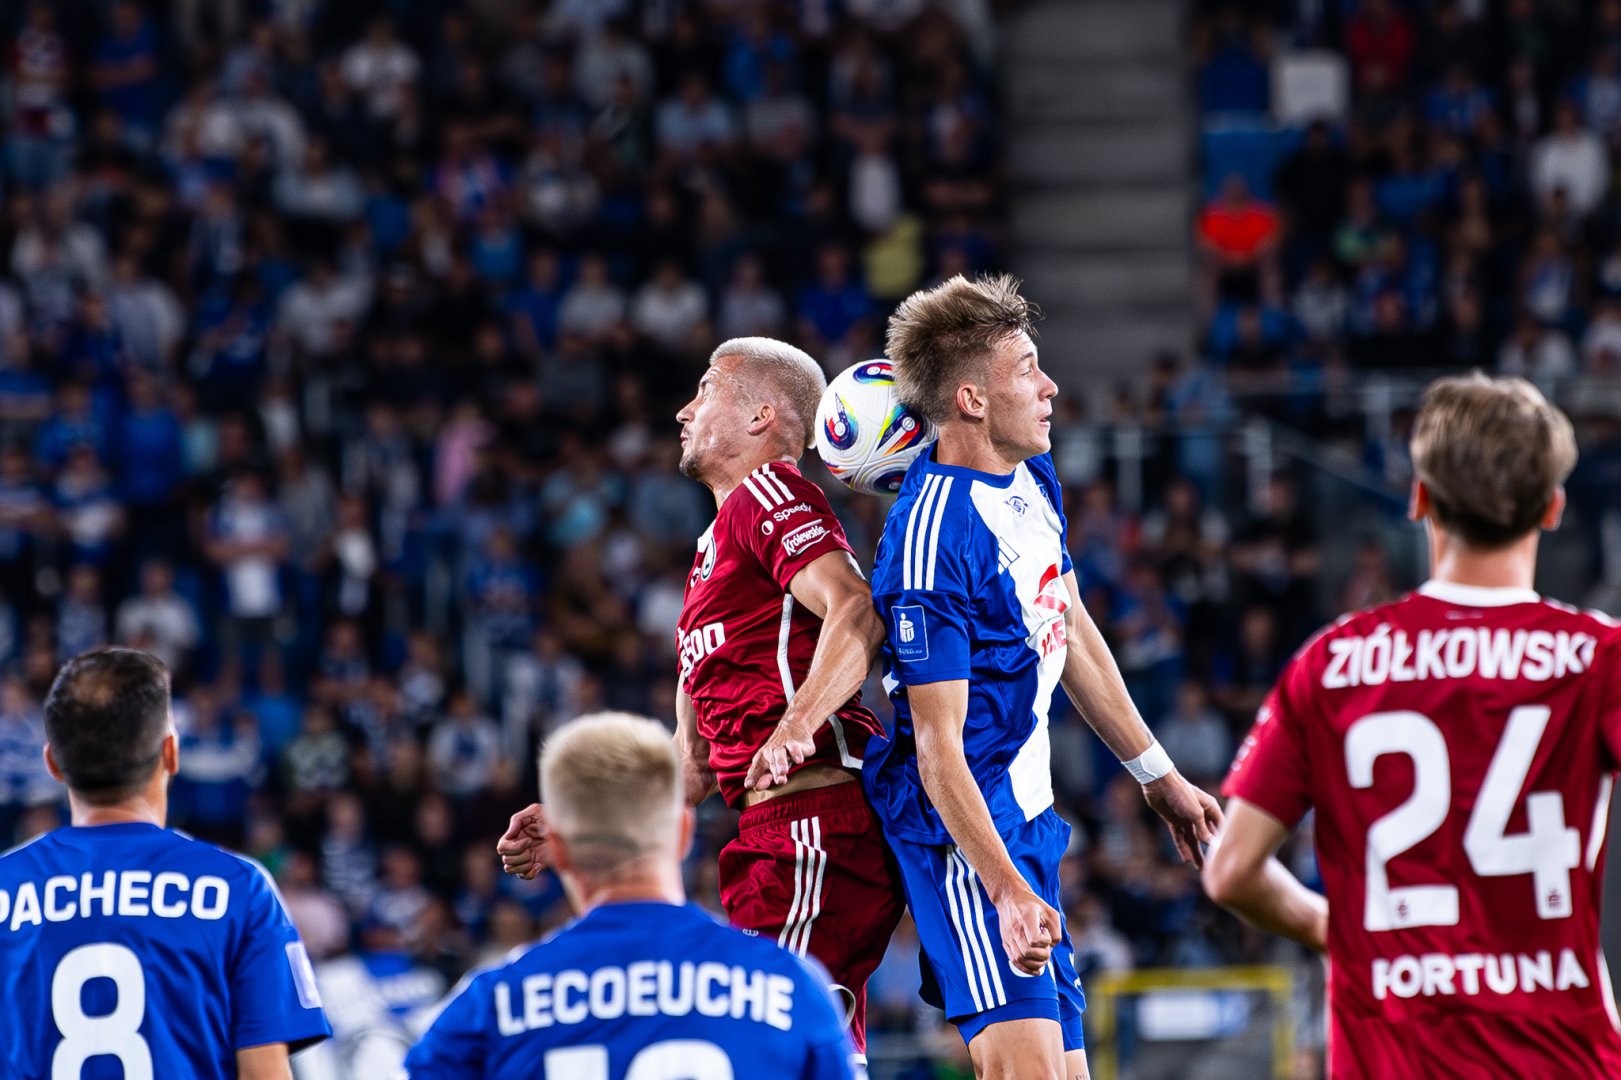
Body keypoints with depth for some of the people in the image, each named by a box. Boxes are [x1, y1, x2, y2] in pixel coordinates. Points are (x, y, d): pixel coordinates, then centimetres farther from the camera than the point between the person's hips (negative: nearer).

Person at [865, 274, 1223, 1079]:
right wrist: (1005, 891, -30)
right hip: (960, 825, -10)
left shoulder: (1033, 475, 7)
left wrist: (1157, 774, 26)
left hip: (1026, 810, 10)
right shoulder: (932, 541, -22)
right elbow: (938, 748, -23)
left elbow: (1071, 633, 22)